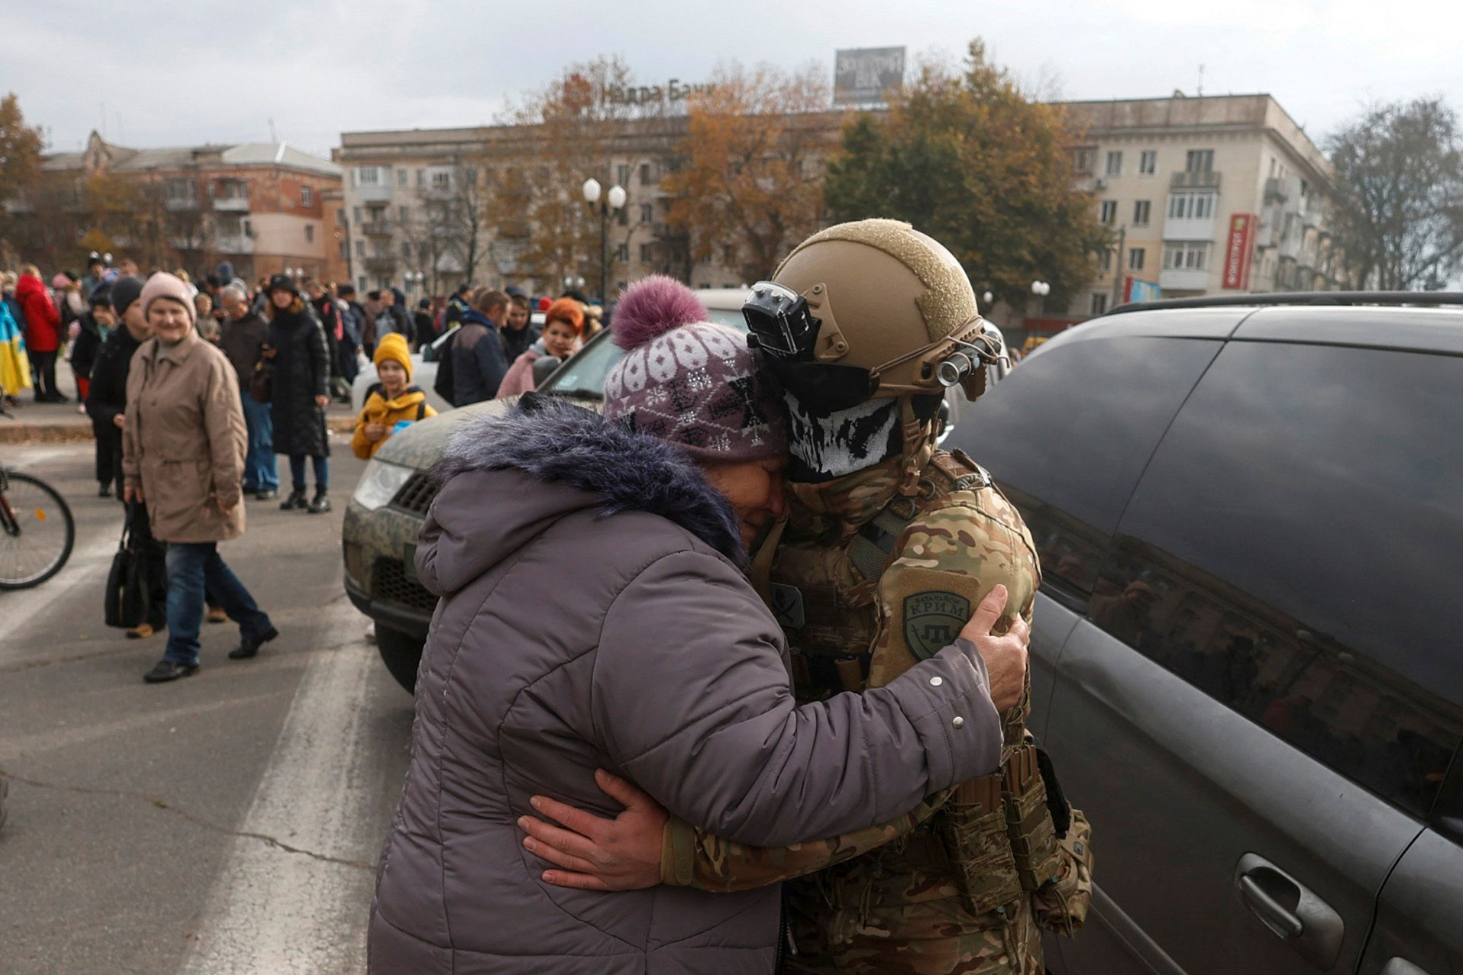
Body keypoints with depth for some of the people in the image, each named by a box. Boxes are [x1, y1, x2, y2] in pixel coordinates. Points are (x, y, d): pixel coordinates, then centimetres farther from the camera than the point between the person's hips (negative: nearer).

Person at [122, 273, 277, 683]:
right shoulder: (143, 358, 10)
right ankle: (255, 624, 30)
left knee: (185, 568, -2)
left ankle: (181, 653, 10)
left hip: (195, 486, -8)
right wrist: (133, 472, 18)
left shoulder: (208, 362, -15)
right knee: (206, 561, 16)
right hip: (160, 482, 8)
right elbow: (135, 420, 18)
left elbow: (227, 430, -17)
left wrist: (227, 485, -19)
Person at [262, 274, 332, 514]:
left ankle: (323, 494, -1)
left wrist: (321, 390, -16)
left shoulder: (309, 321, -6)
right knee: (291, 440, 9)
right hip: (282, 390, 6)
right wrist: (271, 356, -1)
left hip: (306, 389, -6)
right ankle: (298, 491, 17)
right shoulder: (274, 323, 13)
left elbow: (322, 357, -9)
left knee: (315, 440, -5)